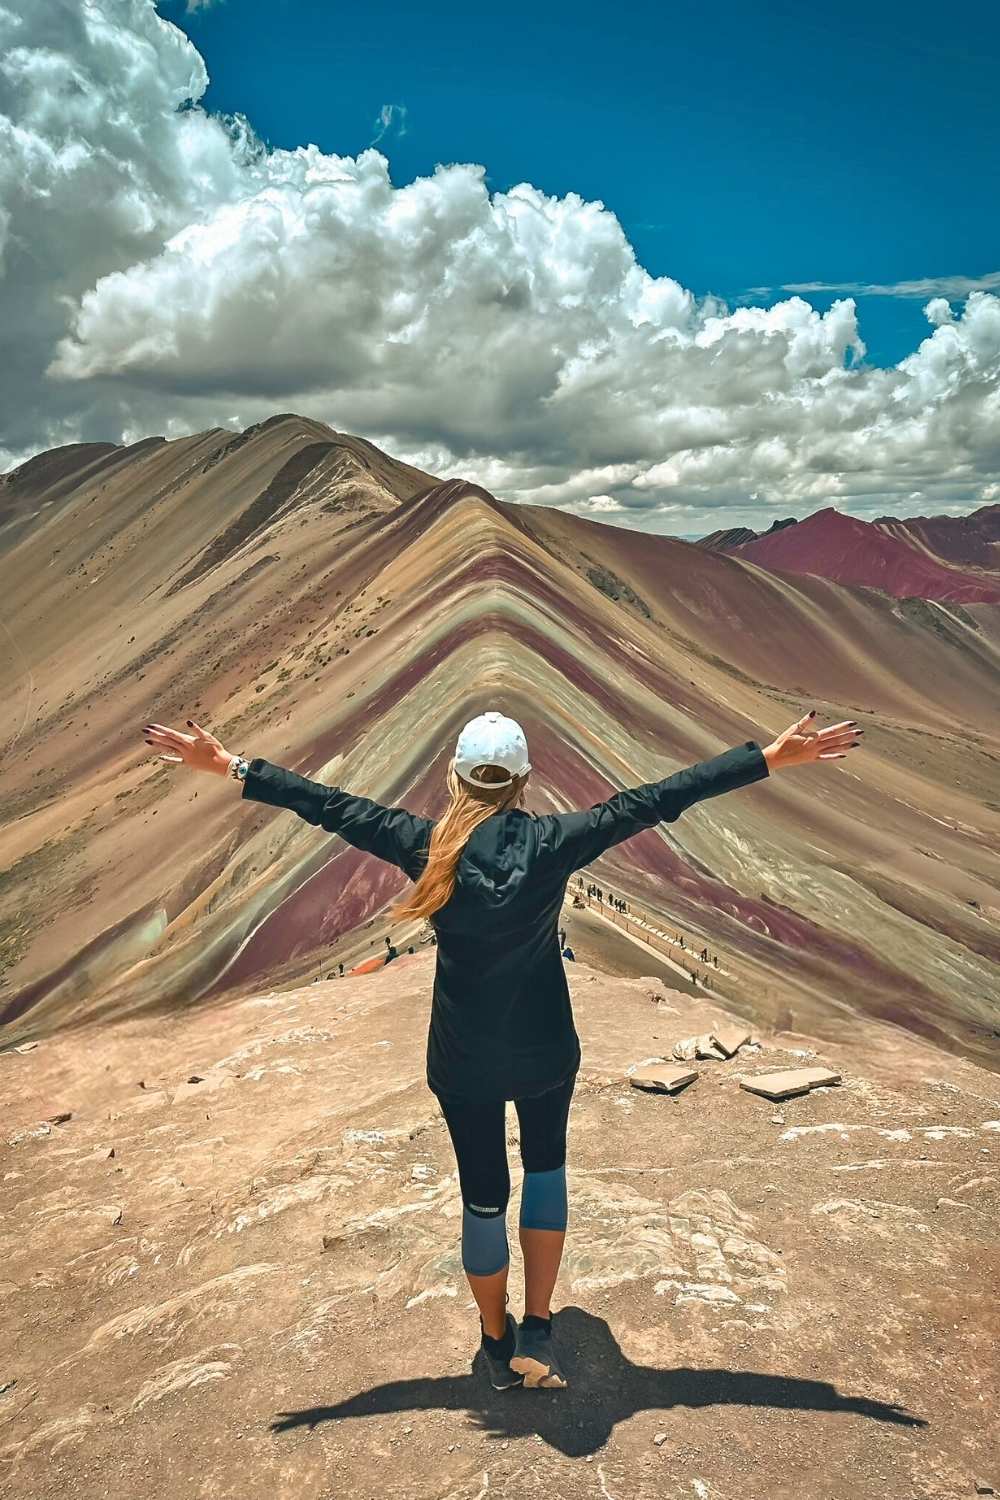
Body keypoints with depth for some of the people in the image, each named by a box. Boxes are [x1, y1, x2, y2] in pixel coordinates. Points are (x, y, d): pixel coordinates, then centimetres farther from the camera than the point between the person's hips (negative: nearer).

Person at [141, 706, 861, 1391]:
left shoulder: (429, 847, -14)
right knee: (545, 1166, 26)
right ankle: (538, 1331, 21)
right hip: (546, 1051, 0)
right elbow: (659, 799, -16)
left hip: (462, 1059, 0)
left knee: (483, 1194, 18)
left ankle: (499, 1345, 37)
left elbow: (330, 805, -9)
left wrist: (228, 765, -1)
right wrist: (773, 757, -13)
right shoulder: (554, 842, -16)